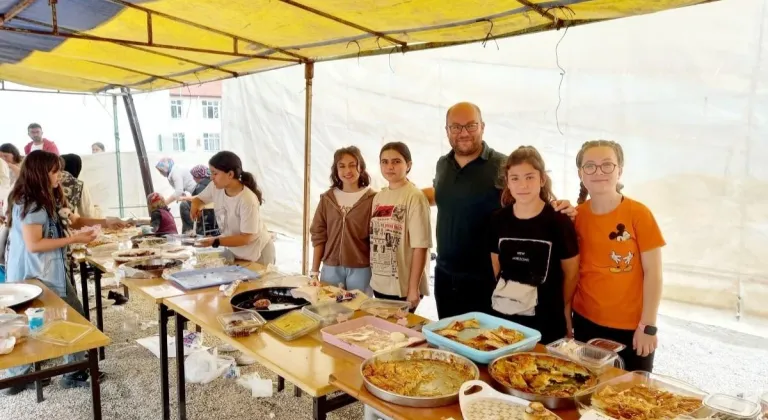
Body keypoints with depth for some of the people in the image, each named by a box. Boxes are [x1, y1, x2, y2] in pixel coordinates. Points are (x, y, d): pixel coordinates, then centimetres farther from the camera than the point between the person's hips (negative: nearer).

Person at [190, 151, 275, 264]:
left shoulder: (247, 200, -32)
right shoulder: (215, 187, -12)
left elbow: (246, 238, -27)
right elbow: (199, 199, 9)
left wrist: (215, 242, -31)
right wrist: (195, 206, -14)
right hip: (234, 249, 7)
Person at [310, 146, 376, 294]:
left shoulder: (372, 199, -6)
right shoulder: (327, 198, 5)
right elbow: (319, 236, 6)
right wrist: (314, 271, 4)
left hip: (360, 269, -3)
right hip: (330, 268, 3)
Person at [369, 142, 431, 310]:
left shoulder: (415, 197, -12)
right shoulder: (378, 197, 7)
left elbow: (420, 246, -15)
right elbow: (374, 239, 10)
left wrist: (414, 288, -16)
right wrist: (373, 277, 7)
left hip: (403, 287, -6)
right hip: (378, 284, 6)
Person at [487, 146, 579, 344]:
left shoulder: (559, 221, -11)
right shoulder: (498, 219, -1)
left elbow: (571, 274, -1)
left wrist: (563, 311, 7)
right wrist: (506, 295, 11)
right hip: (504, 319, 3)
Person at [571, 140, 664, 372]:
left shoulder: (638, 214, -11)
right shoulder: (576, 215, -1)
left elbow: (652, 272, -10)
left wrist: (648, 326, -11)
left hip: (631, 327, -3)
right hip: (586, 322, 3)